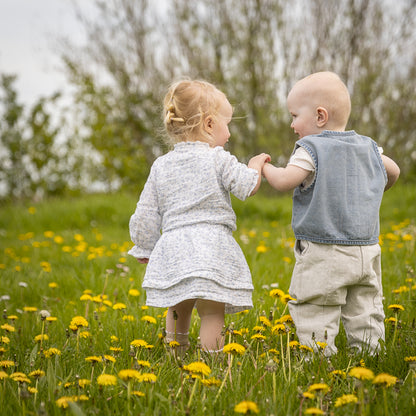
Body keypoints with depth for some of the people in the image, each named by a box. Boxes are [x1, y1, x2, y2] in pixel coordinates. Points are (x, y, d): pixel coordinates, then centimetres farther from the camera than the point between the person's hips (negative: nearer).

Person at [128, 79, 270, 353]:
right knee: (212, 316, -2)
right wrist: (255, 165, 18)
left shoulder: (161, 166, 12)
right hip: (212, 253, -5)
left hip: (173, 252, 5)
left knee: (178, 312, 19)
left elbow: (146, 215, 13)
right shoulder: (219, 159, -3)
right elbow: (248, 187, -2)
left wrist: (145, 250, 25)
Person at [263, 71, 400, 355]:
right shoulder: (368, 148, 12)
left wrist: (264, 166, -1)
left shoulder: (311, 149, -9)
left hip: (324, 255, -7)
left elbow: (285, 181, -20)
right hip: (366, 251, 7)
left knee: (315, 319, -3)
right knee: (365, 316, 12)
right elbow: (394, 172, 26)